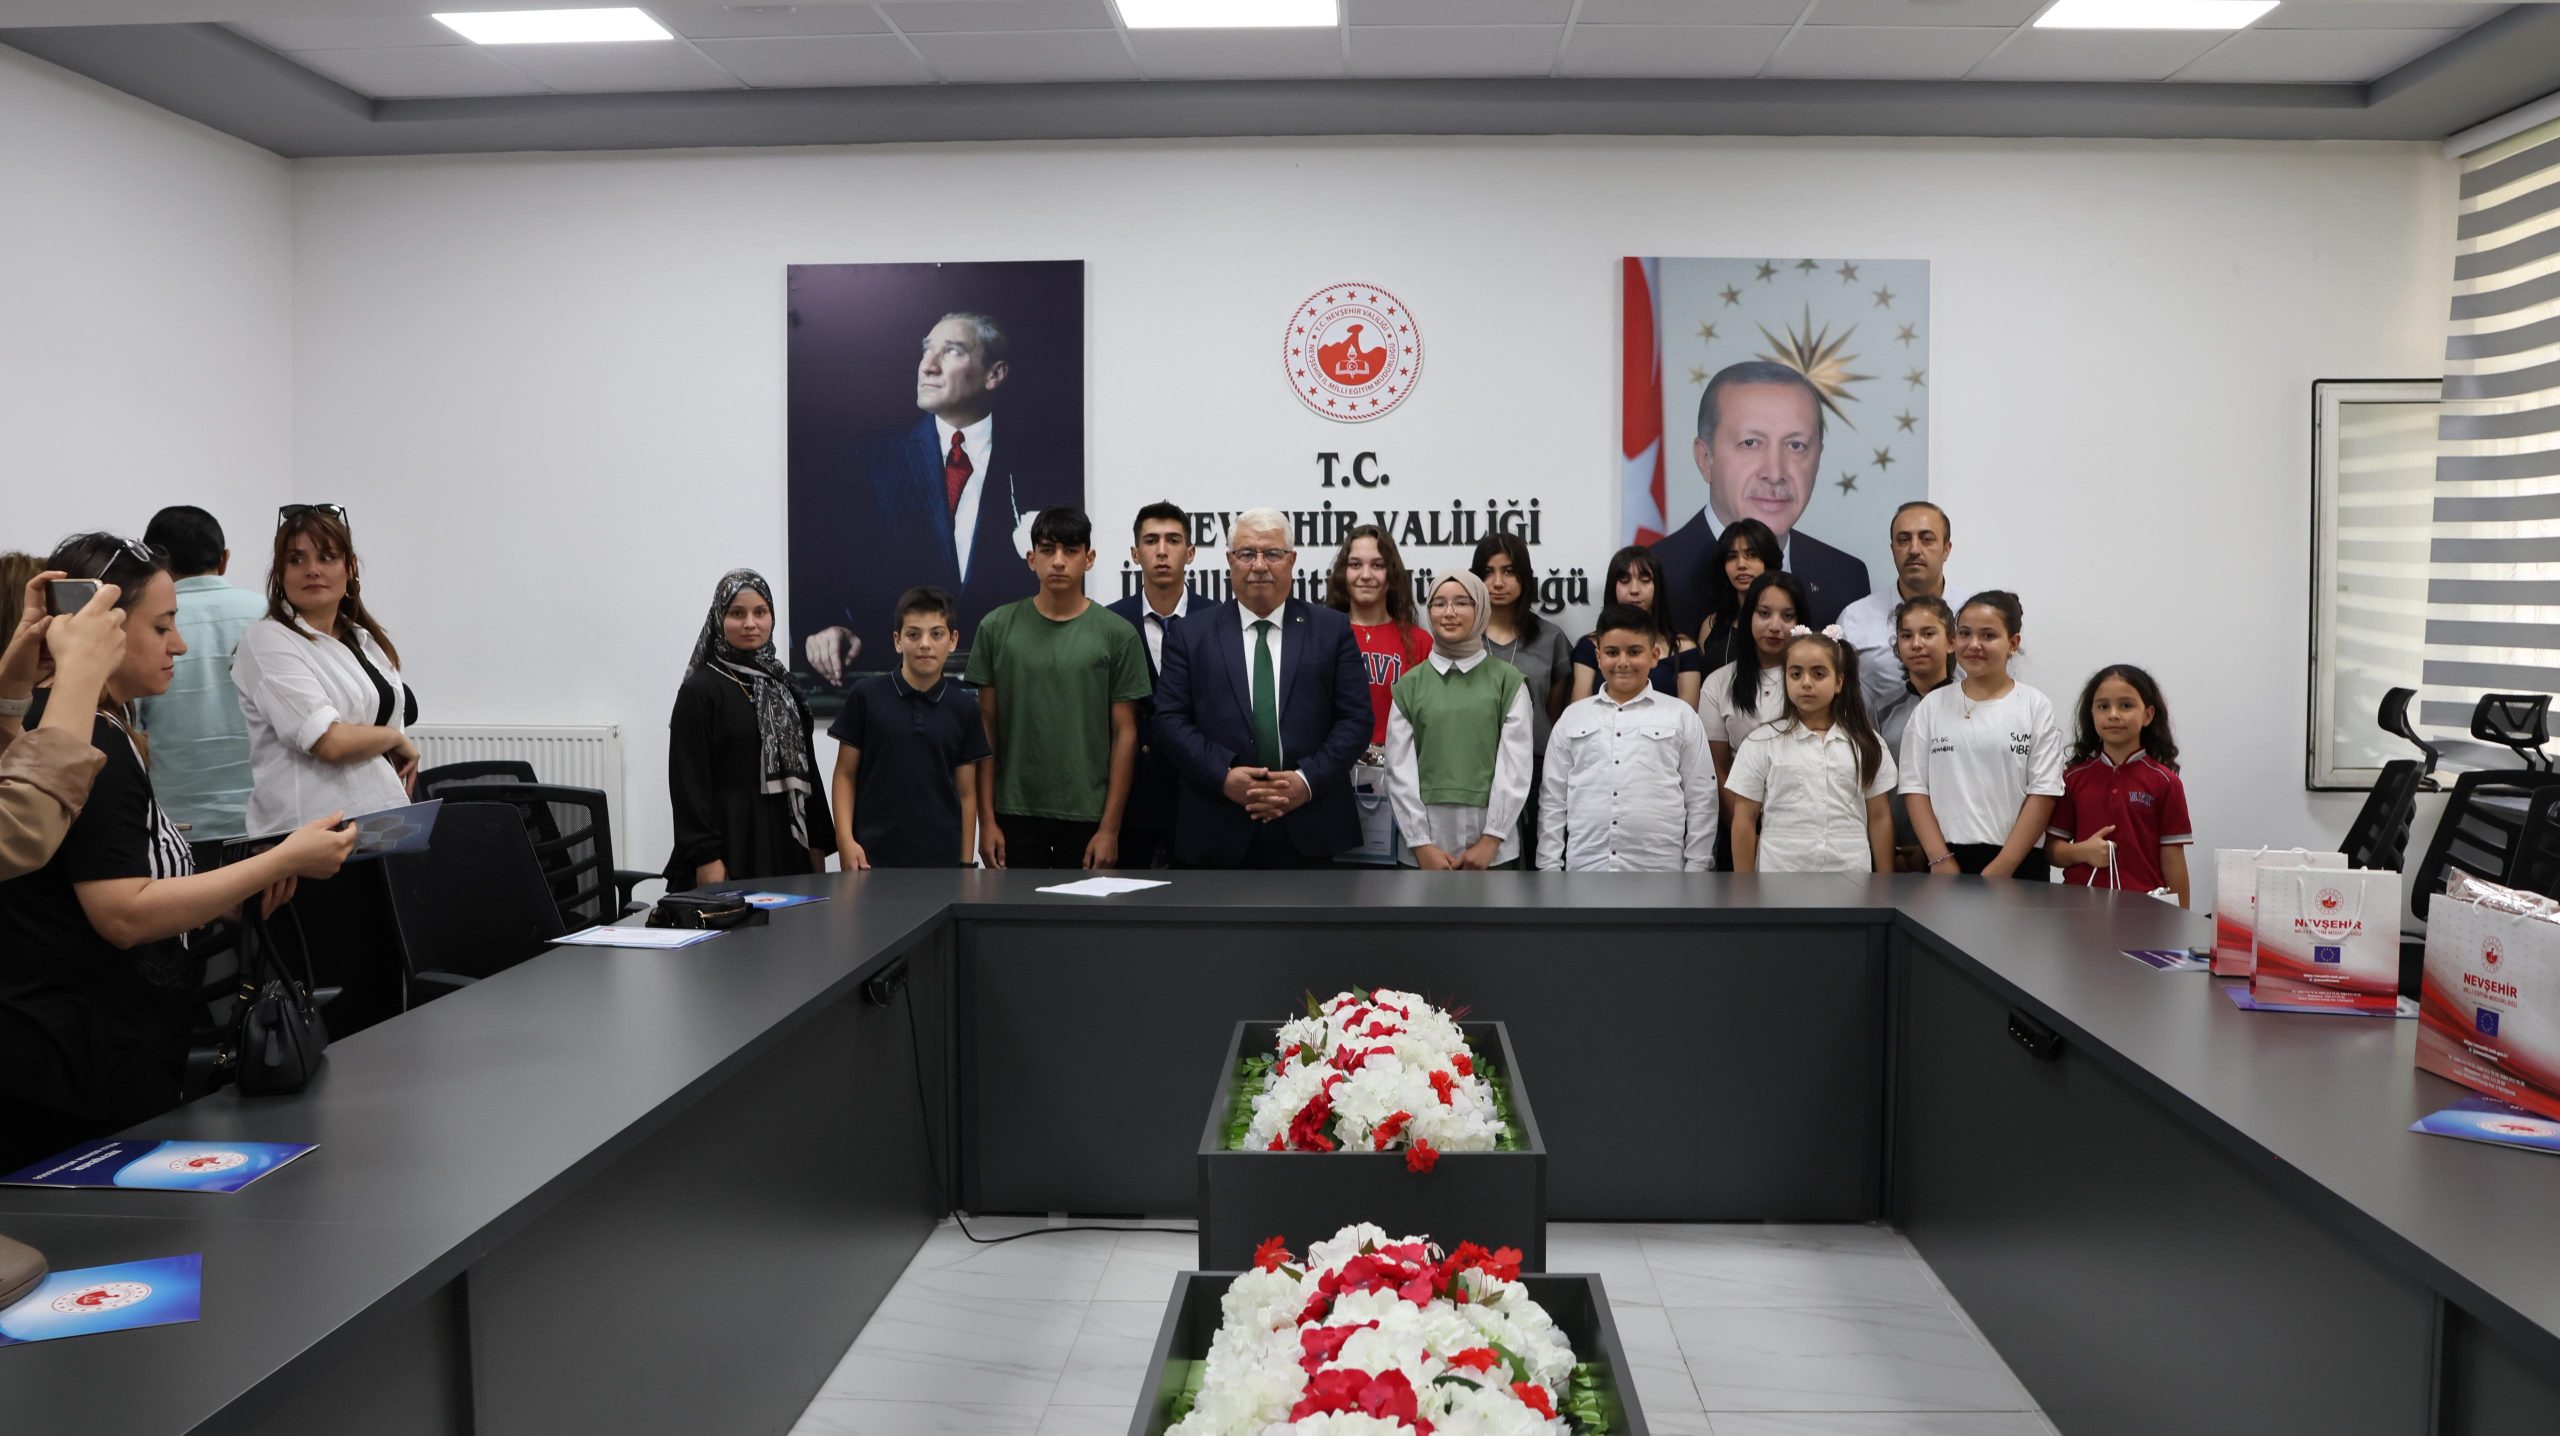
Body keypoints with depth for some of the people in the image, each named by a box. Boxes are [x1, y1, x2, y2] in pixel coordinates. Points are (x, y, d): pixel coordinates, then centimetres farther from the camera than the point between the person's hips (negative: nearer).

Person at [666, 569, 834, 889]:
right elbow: (689, 781, -9)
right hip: (730, 841, -5)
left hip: (785, 842, 5)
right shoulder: (699, 691, -4)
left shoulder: (784, 688, 14)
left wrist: (817, 844, 11)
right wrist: (706, 856, -16)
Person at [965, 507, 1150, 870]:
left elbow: (1124, 734, -1)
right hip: (1015, 813, 1)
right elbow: (987, 731, 3)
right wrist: (986, 820, -1)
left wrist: (1110, 828, -6)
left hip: (1088, 817, -1)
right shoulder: (997, 628, 2)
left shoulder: (1118, 635, -1)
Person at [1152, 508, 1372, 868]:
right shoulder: (1192, 635, 8)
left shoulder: (1332, 630, 7)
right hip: (1217, 834, 0)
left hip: (1307, 831, 0)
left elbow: (1356, 719, 3)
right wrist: (1223, 776, -12)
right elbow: (1170, 719, 2)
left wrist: (1309, 780, -10)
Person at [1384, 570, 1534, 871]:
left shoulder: (1508, 681, 4)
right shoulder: (1409, 686, 8)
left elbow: (1516, 766, 0)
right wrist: (1421, 844, -4)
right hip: (1426, 849, 1)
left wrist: (1491, 840, -6)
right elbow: (1400, 770, 4)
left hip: (1493, 848, -1)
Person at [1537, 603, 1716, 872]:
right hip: (1584, 871, 1)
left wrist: (1695, 870, 1)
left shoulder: (1681, 716, 5)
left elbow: (1700, 800, 5)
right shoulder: (1572, 717, 10)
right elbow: (1553, 800, 10)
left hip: (1659, 874, -1)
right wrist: (1550, 868, 4)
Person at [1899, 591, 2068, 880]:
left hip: (2018, 864, -1)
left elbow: (2042, 795, -4)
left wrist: (2002, 867, -11)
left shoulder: (2036, 707, 1)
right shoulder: (1931, 706, 6)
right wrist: (1941, 859, -8)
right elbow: (1915, 789, 2)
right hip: (1944, 860, 1)